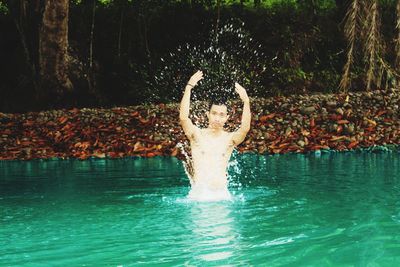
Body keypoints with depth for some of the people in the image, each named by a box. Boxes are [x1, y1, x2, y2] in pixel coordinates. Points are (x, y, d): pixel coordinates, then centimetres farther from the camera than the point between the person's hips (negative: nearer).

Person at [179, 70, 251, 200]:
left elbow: (245, 128, -14)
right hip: (198, 192, -1)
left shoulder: (230, 138, 6)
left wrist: (246, 101, -26)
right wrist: (189, 87, -20)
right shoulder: (197, 134, 3)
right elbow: (183, 118, -13)